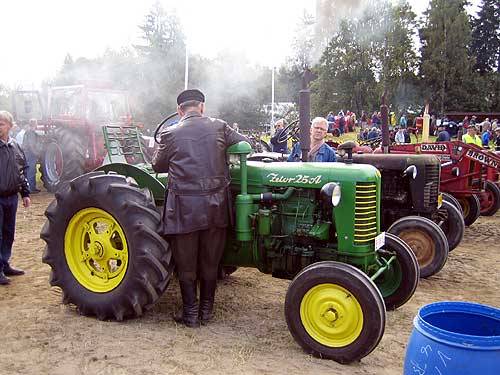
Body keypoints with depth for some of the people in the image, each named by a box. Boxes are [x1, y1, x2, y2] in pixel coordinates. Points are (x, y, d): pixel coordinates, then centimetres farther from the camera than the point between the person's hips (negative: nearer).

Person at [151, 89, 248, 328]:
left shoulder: (171, 133, -1)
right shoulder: (218, 127, 2)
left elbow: (158, 166, 11)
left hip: (184, 207, -2)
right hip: (215, 205, 2)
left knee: (186, 263, 11)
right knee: (210, 261, 15)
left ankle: (190, 314, 18)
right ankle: (206, 311, 25)